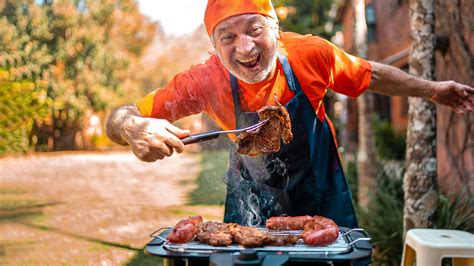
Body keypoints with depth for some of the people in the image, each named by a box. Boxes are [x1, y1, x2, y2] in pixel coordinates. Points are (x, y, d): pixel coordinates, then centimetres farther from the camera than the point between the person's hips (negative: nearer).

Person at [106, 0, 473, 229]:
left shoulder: (311, 54, -24)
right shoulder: (206, 80, -26)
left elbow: (371, 76, -3)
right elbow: (119, 119, -28)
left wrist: (432, 89, -1)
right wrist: (134, 128, -51)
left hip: (323, 199, 1)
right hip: (252, 206, 0)